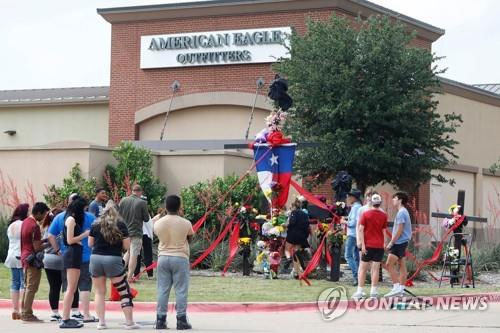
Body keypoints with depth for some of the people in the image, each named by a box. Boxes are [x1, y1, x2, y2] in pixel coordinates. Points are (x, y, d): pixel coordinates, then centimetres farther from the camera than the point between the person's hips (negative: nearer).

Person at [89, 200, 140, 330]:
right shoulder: (120, 225, -1)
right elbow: (127, 245, -1)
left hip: (96, 258, 2)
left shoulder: (96, 225, 5)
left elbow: (90, 243, 11)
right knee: (124, 291, 5)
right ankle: (129, 322, 2)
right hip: (113, 259, -2)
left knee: (100, 292, 11)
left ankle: (101, 322, 6)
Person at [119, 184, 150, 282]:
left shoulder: (123, 200, -1)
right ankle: (130, 276, 2)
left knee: (127, 252, 22)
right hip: (136, 232, -4)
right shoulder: (142, 203, -11)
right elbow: (146, 219, -6)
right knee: (134, 255, 2)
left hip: (124, 231, 4)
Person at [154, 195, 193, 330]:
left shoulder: (159, 223, -4)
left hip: (163, 257, 3)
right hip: (180, 258, -3)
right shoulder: (185, 223, -10)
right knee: (181, 290, 2)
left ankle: (160, 320, 7)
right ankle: (181, 320, 1)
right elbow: (190, 238, 5)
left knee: (162, 290, 7)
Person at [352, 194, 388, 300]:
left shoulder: (365, 214, -4)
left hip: (368, 244, -1)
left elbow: (361, 229, -9)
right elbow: (384, 230, 5)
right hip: (379, 245, 1)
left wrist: (362, 244, -10)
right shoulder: (383, 215, 1)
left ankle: (359, 291, 1)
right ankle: (373, 292, 1)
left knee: (363, 268, 5)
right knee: (375, 269, 2)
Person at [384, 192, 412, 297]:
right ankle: (401, 289, 9)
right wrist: (392, 242, 20)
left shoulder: (401, 213, -15)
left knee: (390, 265, -10)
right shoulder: (404, 212, 16)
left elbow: (399, 230, -19)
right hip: (402, 242, 10)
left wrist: (391, 242, -14)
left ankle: (397, 287, -12)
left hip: (399, 242, -10)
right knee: (402, 266, 8)